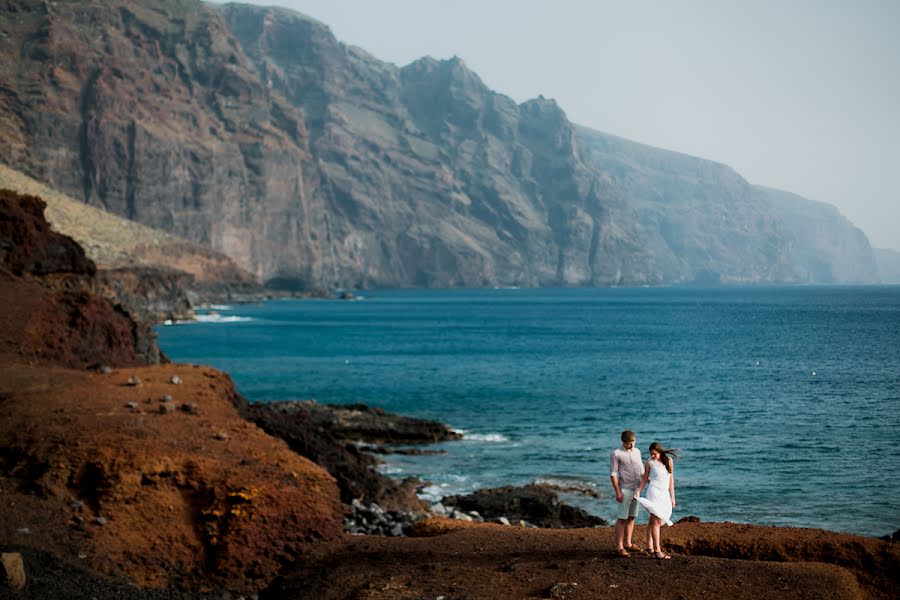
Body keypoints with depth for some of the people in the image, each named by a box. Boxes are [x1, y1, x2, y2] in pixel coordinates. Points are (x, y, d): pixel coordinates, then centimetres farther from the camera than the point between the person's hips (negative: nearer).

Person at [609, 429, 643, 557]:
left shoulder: (637, 452, 11)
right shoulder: (616, 454, -8)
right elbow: (613, 474, -11)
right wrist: (617, 492, -16)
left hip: (636, 489, 6)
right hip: (624, 489, -6)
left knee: (631, 517, 10)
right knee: (622, 518, -6)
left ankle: (627, 543, 18)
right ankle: (619, 547, -5)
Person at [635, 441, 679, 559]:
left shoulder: (668, 461, 5)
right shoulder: (649, 462, -4)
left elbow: (671, 479, 9)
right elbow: (645, 478, 5)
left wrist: (672, 497, 10)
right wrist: (638, 491, -7)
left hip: (664, 494, 4)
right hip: (654, 493, -4)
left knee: (653, 521, 11)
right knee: (656, 521, -9)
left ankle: (649, 547, 19)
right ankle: (657, 550, -10)